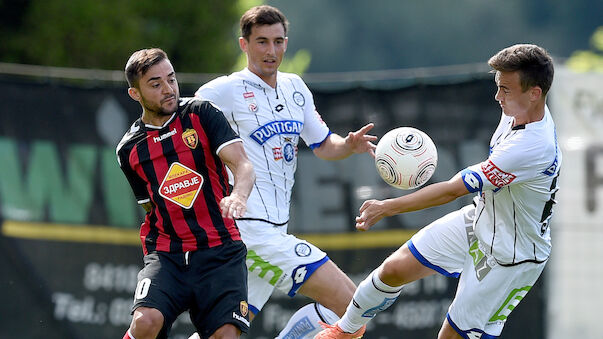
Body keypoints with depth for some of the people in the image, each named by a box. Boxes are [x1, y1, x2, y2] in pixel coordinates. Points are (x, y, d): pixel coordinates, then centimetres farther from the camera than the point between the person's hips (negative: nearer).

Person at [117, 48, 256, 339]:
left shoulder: (201, 114, 1)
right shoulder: (130, 150, 9)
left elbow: (243, 165, -10)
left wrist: (238, 194, -31)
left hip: (220, 251, -1)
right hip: (166, 255, 1)